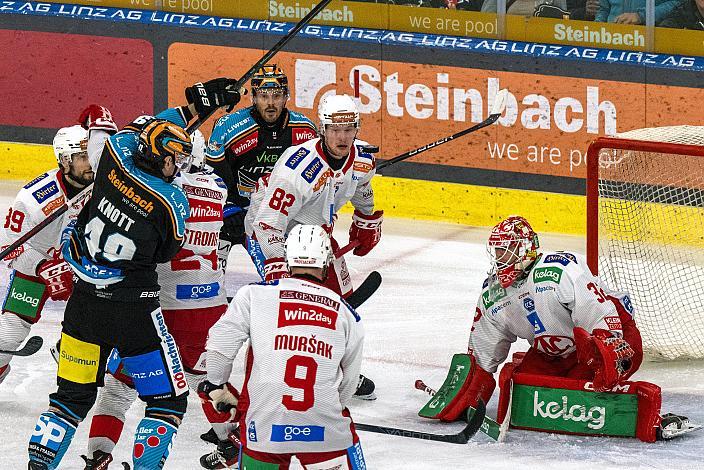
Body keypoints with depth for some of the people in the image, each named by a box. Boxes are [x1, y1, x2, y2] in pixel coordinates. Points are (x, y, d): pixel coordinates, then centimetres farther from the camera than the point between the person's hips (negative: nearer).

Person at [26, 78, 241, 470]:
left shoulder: (116, 161, -5)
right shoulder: (173, 203, -15)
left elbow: (144, 127, 15)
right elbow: (166, 252, 2)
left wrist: (197, 104, 20)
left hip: (83, 302, 5)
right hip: (133, 307, -5)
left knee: (72, 397, 16)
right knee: (169, 400, 7)